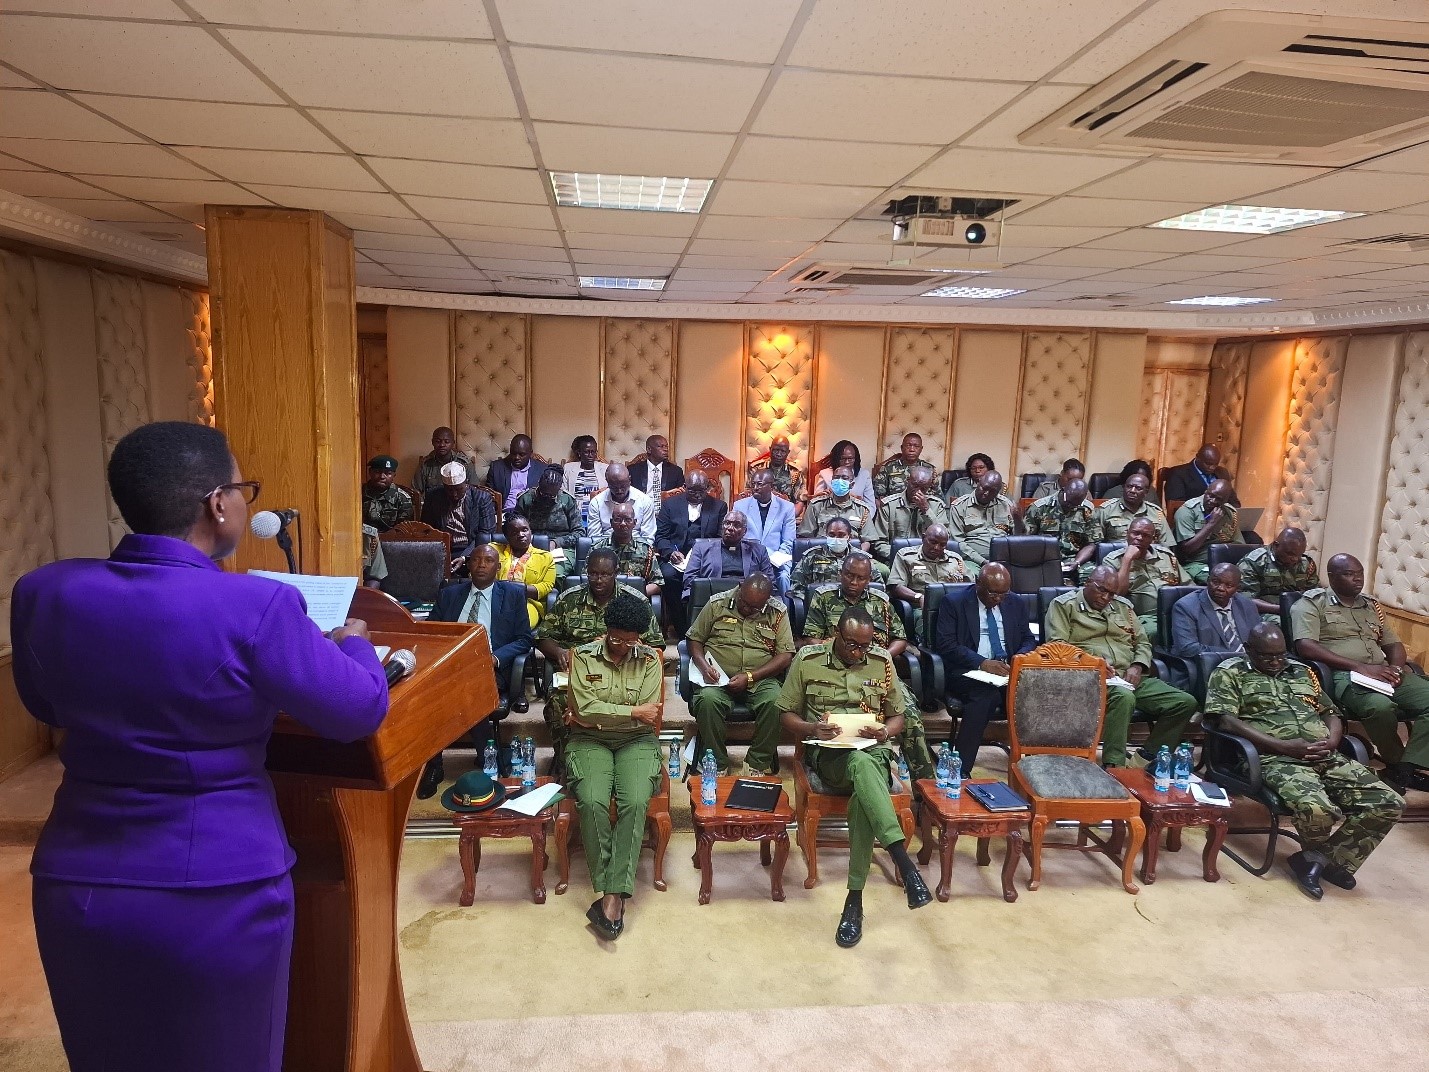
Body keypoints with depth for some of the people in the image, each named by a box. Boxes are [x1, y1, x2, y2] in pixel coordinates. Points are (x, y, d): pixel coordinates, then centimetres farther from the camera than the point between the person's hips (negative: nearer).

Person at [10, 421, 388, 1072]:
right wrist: (353, 641, 10)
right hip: (215, 892, -4)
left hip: (75, 888, 5)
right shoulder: (257, 608, -21)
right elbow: (361, 711, -9)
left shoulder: (44, 592, -5)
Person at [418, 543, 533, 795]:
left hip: (490, 668, -2)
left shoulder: (514, 594, 14)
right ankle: (433, 767, -16)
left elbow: (525, 639, 8)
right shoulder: (449, 594, 21)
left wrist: (496, 657, -10)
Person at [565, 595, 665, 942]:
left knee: (635, 802, -27)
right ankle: (607, 892, -17)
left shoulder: (649, 659, 1)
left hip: (636, 741, 1)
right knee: (592, 801, -29)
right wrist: (632, 711, -12)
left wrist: (603, 713, -9)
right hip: (589, 741, 0)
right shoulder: (584, 656, -2)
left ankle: (612, 895, -25)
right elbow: (585, 709, -12)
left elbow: (648, 717, -7)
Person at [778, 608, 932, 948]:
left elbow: (898, 715, 15)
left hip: (873, 750, 2)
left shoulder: (882, 662, 7)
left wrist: (885, 731, -9)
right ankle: (904, 863, -47)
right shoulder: (807, 660, 2)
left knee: (863, 797, -36)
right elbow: (787, 714, 8)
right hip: (828, 753, -2)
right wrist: (811, 728, -14)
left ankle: (855, 898, -30)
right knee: (862, 764, -40)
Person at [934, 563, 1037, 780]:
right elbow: (945, 643, -7)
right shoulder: (953, 603, 2)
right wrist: (982, 663, -20)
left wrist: (1020, 658, -7)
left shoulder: (1016, 605, 17)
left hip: (1008, 671, 4)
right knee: (987, 695, -36)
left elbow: (1029, 640, 18)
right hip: (968, 672, -4)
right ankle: (960, 768, -32)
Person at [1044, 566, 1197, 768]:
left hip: (1129, 678, 7)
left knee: (1186, 703, -11)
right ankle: (1113, 766, -34)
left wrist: (1137, 667, 0)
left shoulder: (1123, 606, 23)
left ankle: (1147, 759, -5)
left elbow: (1143, 643, 23)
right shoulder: (1064, 605, 6)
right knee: (1123, 697, -39)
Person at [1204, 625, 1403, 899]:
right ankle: (1328, 858, 4)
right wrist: (1285, 746, -15)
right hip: (1277, 759, -6)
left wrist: (1331, 741, 0)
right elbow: (1226, 721, -9)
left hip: (1326, 757, 7)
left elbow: (1330, 712, 25)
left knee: (1389, 803, -13)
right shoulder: (1230, 673, 4)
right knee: (1316, 809, -34)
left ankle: (1316, 858, -1)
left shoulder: (1301, 671, 24)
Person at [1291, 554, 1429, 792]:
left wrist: (1396, 669, -2)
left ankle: (1407, 768, -19)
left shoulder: (1371, 605, 24)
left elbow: (1394, 644, 24)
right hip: (1344, 675, -7)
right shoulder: (1312, 603, 2)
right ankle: (1396, 763, -10)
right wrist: (1361, 667, -17)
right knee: (1380, 706, -36)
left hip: (1382, 672, 7)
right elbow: (1305, 646, -12)